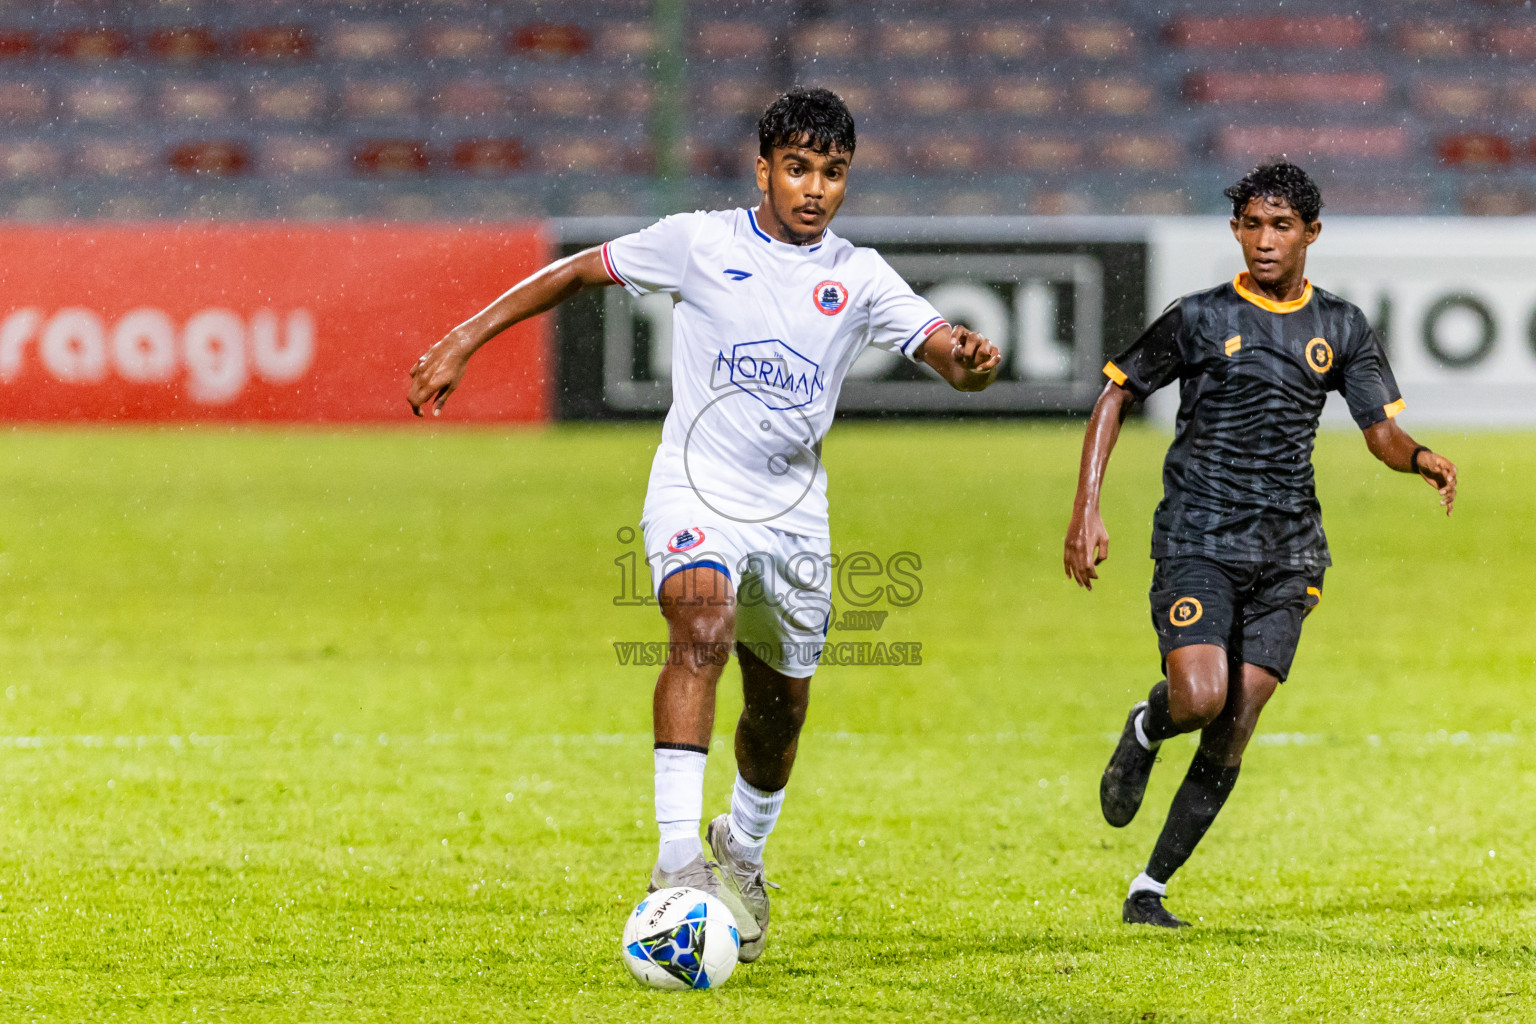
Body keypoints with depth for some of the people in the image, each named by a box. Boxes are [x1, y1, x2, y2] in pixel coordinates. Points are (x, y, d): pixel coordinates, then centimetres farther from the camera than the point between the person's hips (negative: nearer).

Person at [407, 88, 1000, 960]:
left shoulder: (860, 277, 3)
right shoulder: (699, 243, -2)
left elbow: (946, 351, -8)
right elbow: (577, 273, 7)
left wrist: (972, 361, -33)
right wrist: (463, 343, 2)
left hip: (795, 509, 4)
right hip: (696, 488, -4)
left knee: (781, 706, 12)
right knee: (702, 629, -30)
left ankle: (742, 855, 42)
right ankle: (678, 858, -36)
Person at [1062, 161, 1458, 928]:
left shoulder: (1341, 330, 8)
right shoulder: (1200, 318, 0)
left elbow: (1382, 432, 6)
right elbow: (1116, 396, 5)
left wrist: (1419, 458, -19)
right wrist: (1086, 512, -3)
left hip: (1287, 556, 3)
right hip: (1198, 541, -3)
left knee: (1233, 732, -2)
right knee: (1201, 699, -22)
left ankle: (1150, 888, 7)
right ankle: (1146, 731, 15)